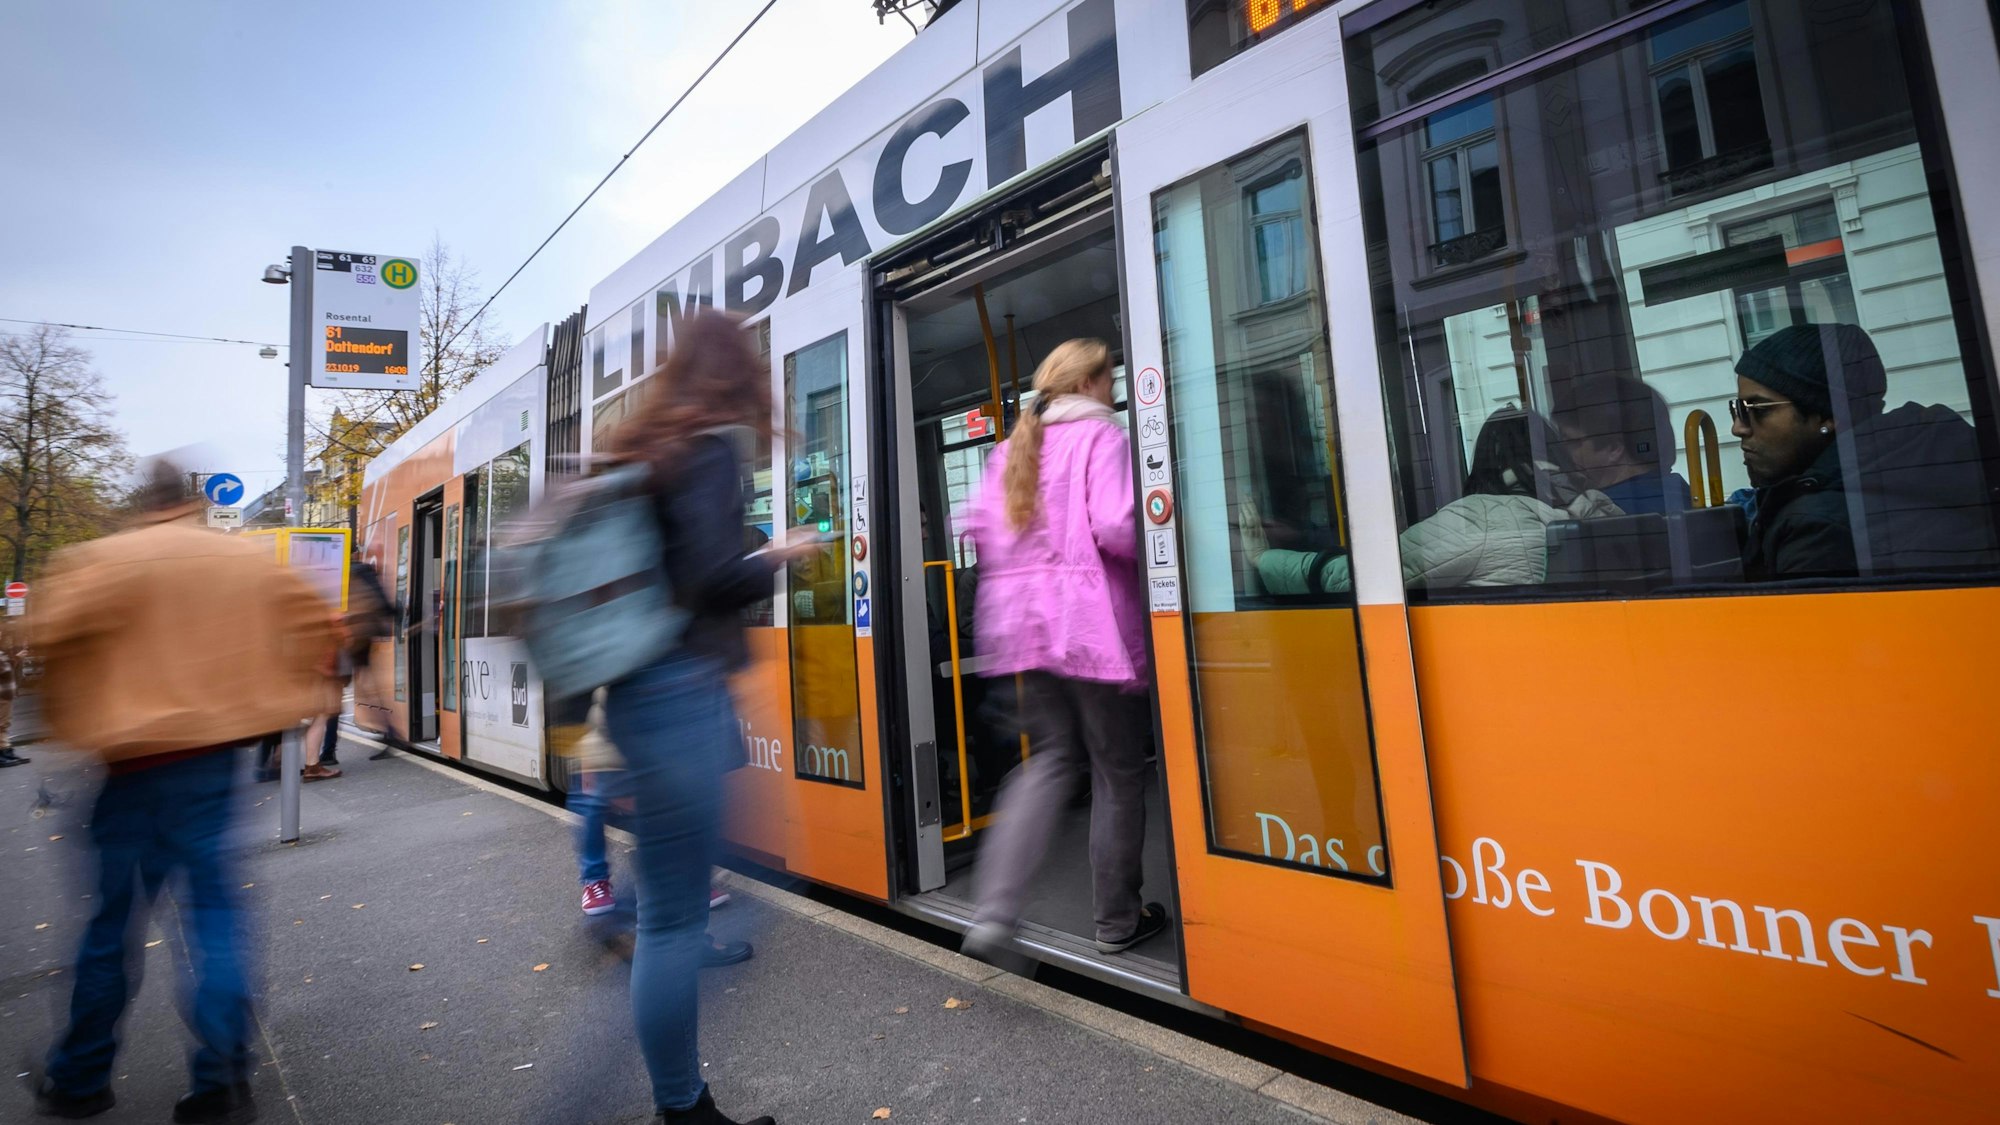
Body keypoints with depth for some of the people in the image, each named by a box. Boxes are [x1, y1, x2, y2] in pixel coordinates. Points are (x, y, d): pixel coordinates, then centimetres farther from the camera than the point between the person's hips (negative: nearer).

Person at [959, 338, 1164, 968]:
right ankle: (1117, 922, 23)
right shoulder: (1101, 435, -5)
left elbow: (979, 526, 8)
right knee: (1118, 770, 9)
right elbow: (1115, 527, -18)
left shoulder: (1012, 447, 15)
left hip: (1023, 623, 7)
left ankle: (995, 915, 3)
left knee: (1051, 757, 14)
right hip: (1092, 621, -6)